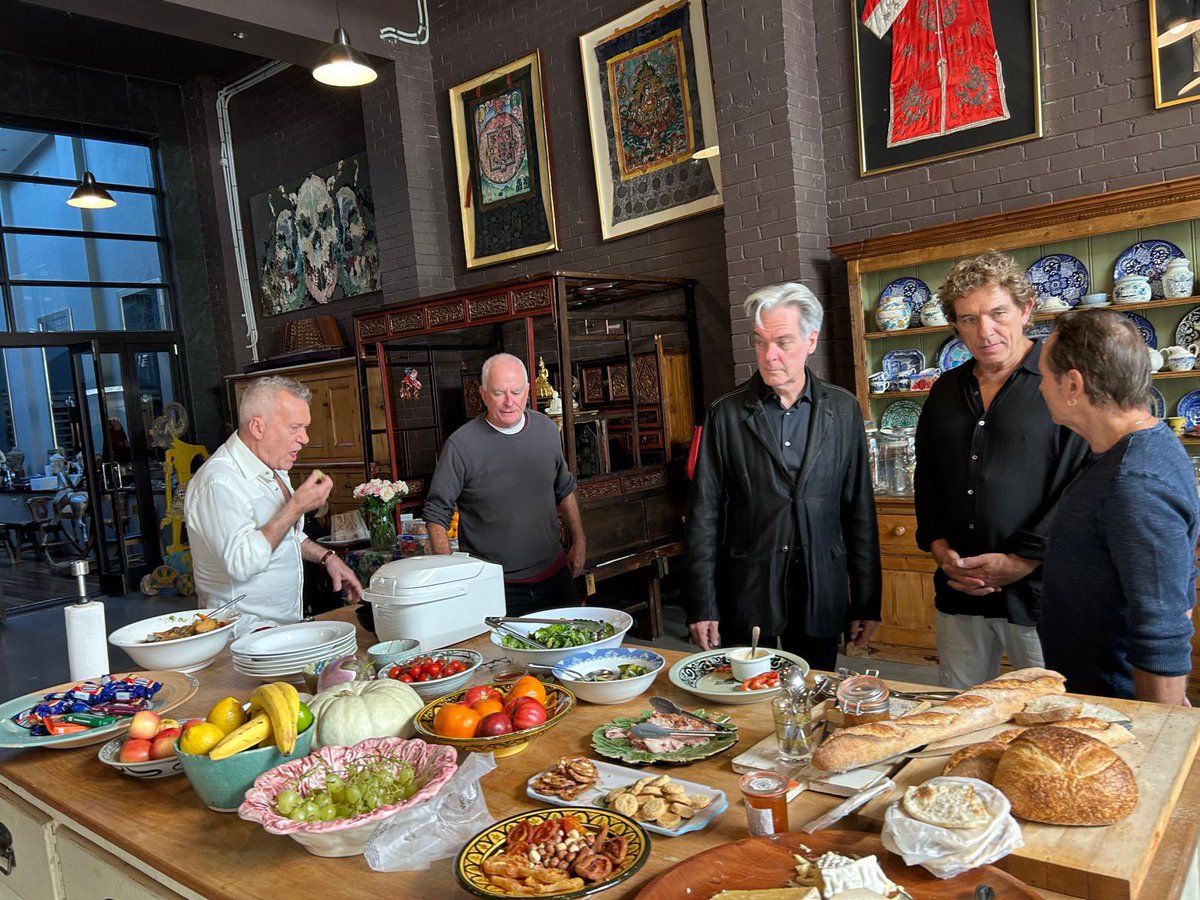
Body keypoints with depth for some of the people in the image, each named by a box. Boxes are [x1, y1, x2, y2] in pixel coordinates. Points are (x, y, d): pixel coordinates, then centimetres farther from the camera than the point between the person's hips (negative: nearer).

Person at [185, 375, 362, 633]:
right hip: (248, 633, -9)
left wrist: (326, 557, 12)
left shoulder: (273, 469, 13)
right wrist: (297, 507, -24)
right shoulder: (220, 482, -18)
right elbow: (241, 563, -28)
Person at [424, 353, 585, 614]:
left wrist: (579, 542, 13)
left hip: (555, 576, 5)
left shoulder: (547, 429, 2)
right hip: (496, 588, -5)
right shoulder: (460, 445, -15)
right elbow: (436, 514, -9)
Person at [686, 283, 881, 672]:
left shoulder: (844, 410, 3)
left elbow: (859, 511, 6)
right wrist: (703, 605, -5)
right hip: (746, 596, -1)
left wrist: (866, 601, 6)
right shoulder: (726, 414, -2)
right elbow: (704, 515, -2)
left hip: (819, 597, 2)